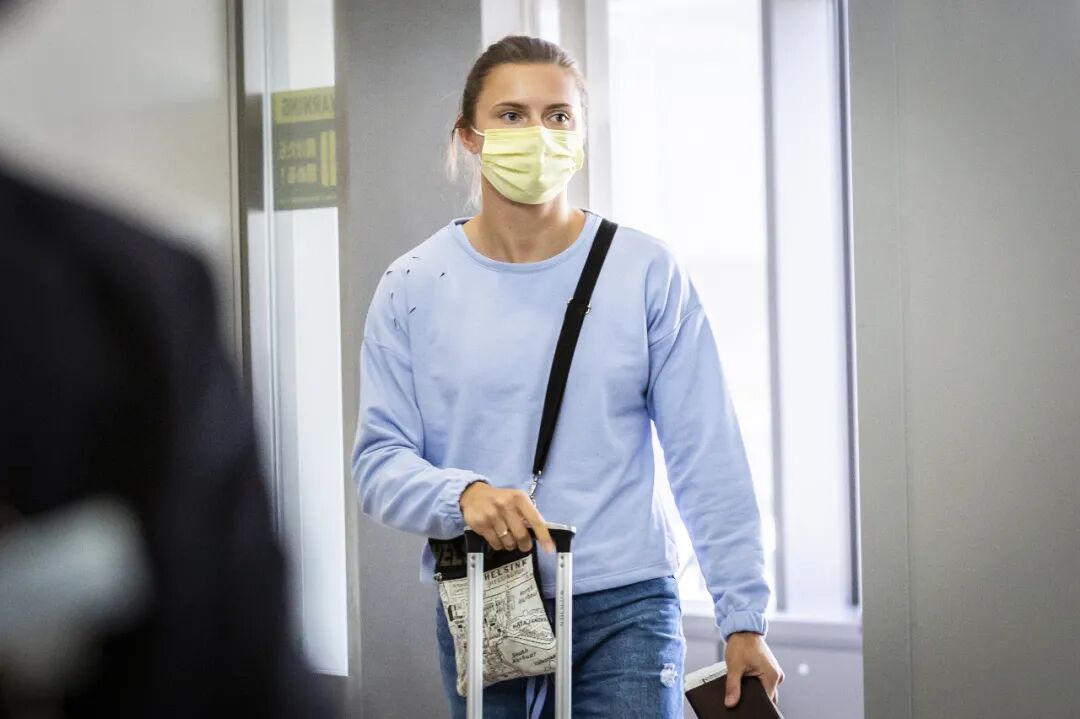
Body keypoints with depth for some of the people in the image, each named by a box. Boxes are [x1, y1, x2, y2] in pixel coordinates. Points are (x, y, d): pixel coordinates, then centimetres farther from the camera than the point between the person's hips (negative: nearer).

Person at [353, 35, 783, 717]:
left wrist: (744, 617, -4)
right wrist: (462, 494, -21)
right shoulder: (413, 287, 2)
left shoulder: (647, 272, -1)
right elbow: (380, 458, -1)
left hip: (624, 610, -1)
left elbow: (709, 460, -1)